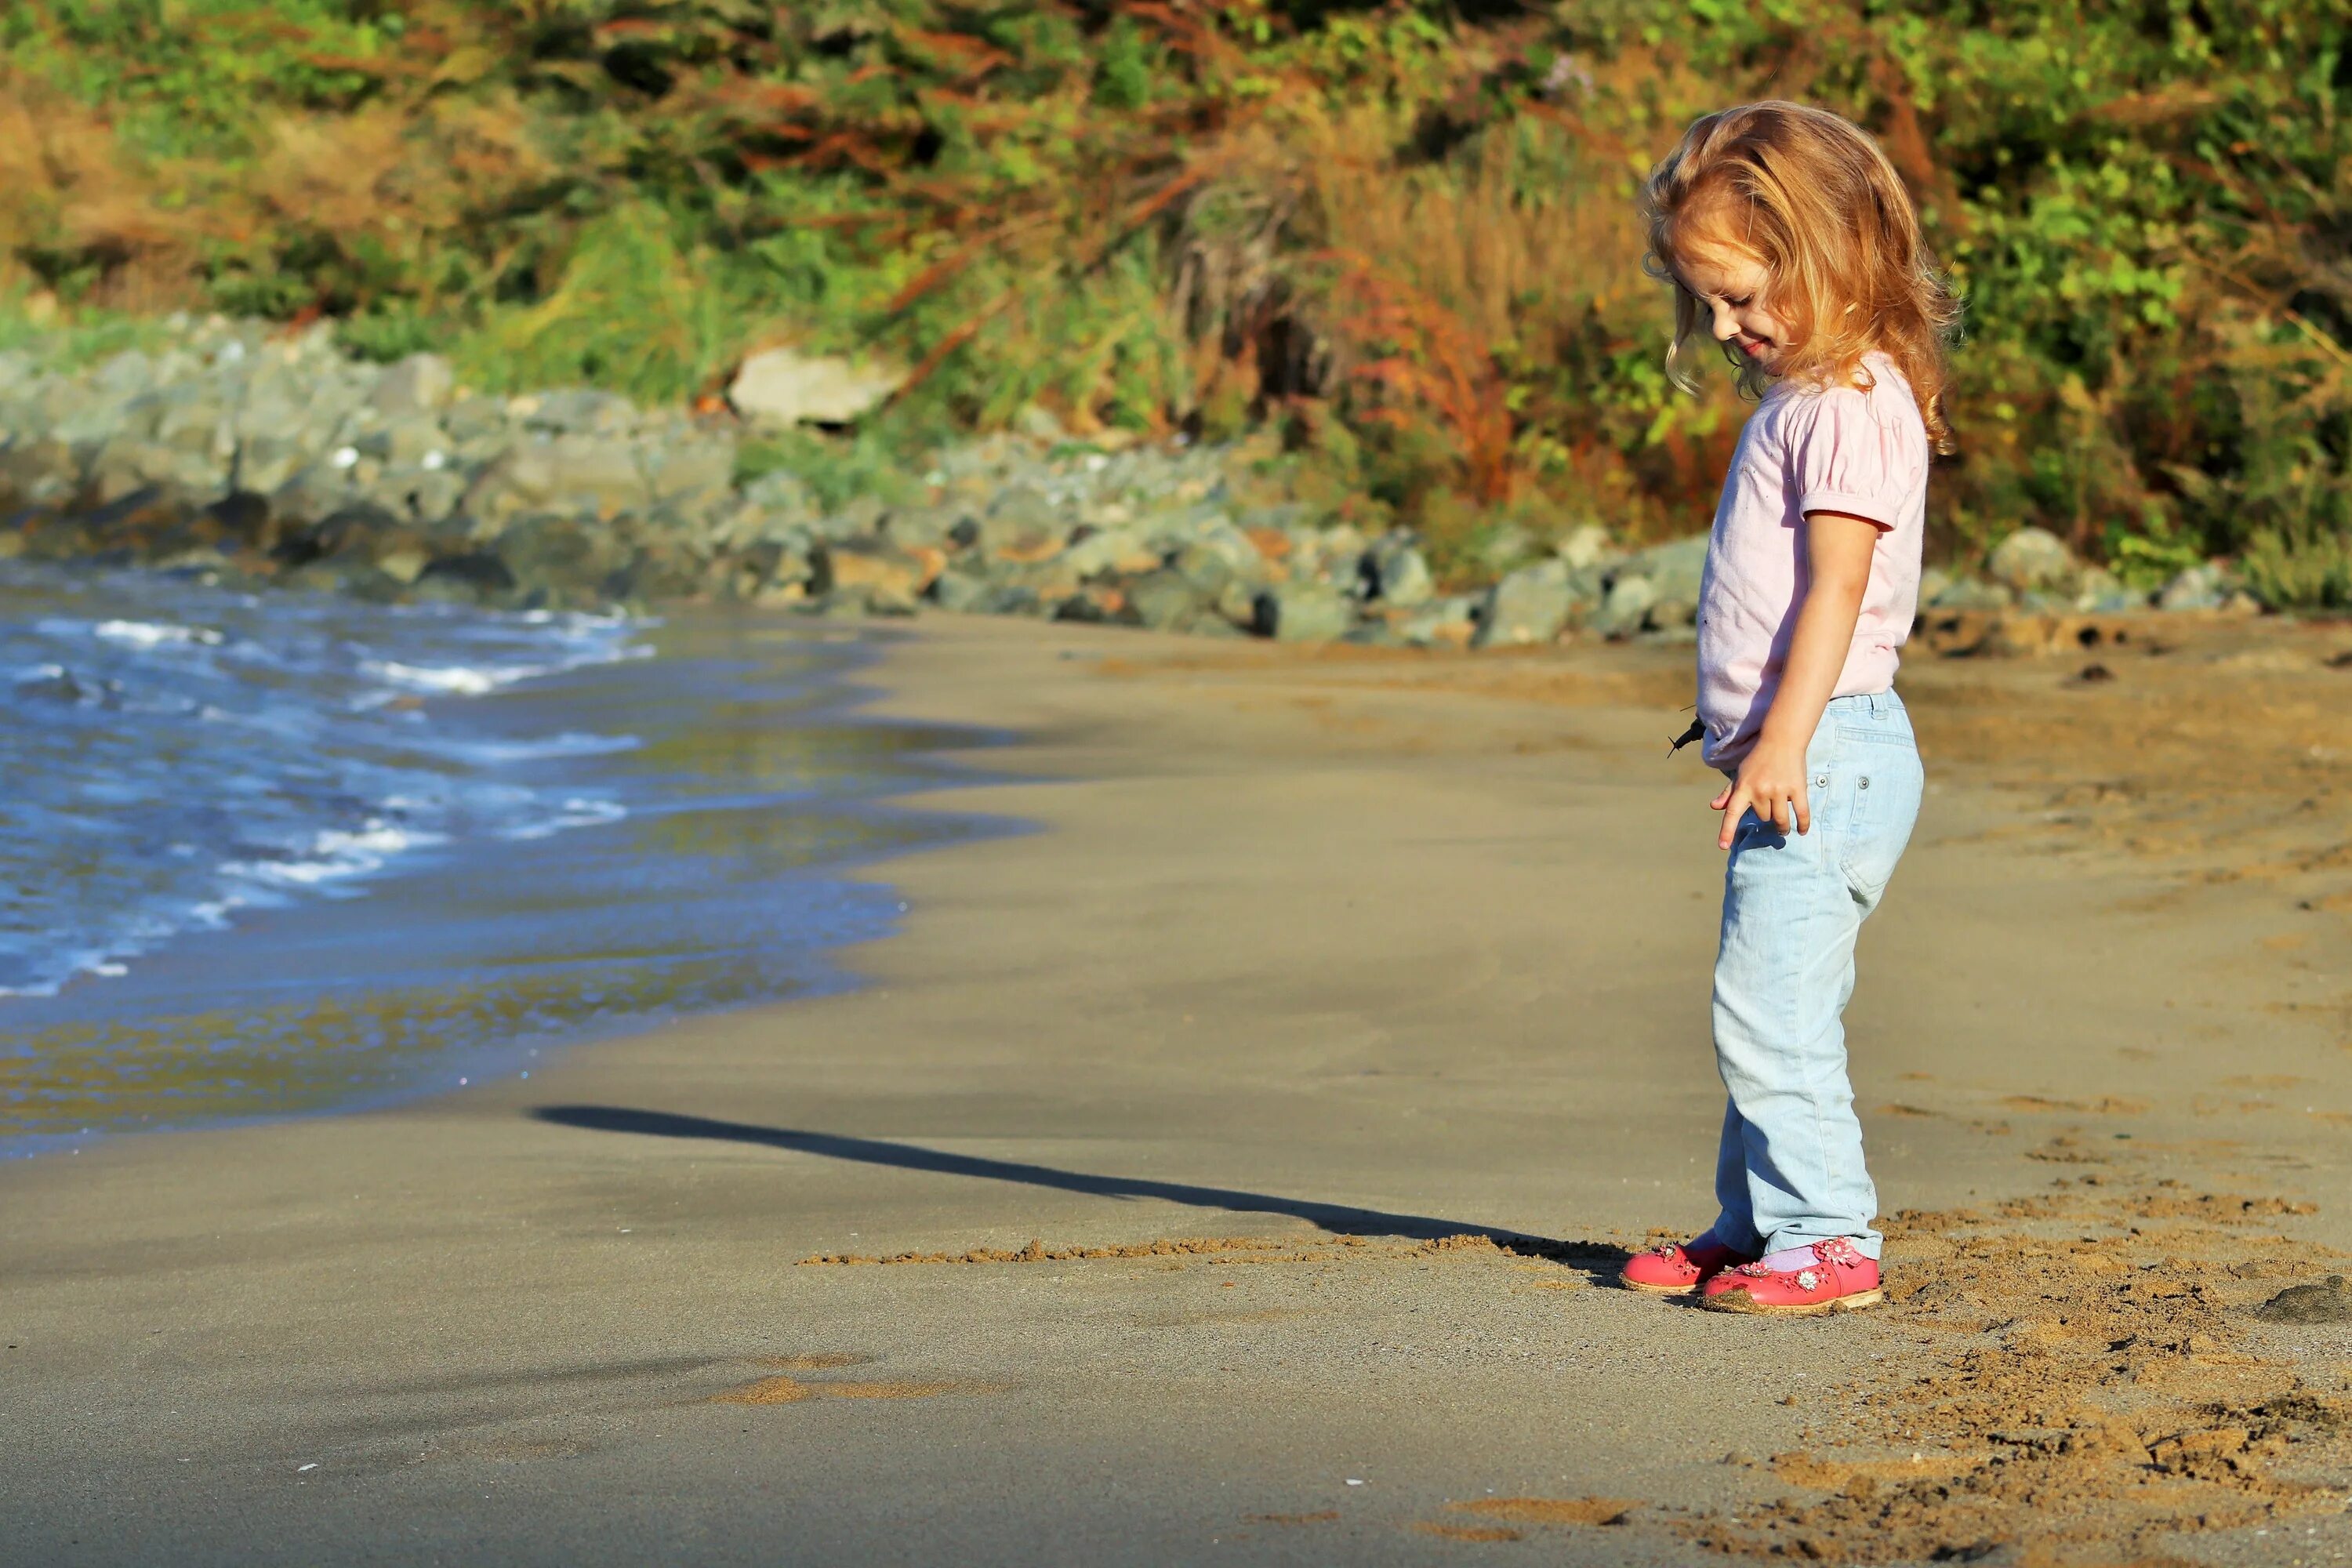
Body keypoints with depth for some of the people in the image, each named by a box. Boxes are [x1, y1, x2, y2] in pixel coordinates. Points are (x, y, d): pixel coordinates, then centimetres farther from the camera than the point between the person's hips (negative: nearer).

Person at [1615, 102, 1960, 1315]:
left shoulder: (1851, 406, -13)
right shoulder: (1798, 398, 18)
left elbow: (1839, 585, -22)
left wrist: (1785, 738, -27)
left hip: (1830, 753, -10)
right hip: (1791, 757, 10)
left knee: (1769, 1012, -11)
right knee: (1771, 1015, 15)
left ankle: (1827, 1237, -7)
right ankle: (1757, 1223, 22)